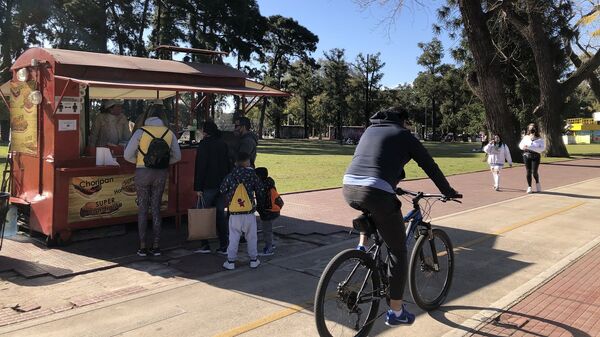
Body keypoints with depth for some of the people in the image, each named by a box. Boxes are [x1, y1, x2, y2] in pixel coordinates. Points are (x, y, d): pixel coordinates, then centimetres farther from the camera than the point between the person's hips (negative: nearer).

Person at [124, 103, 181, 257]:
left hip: (143, 172, -2)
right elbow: (177, 156, 7)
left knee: (142, 209, 6)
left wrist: (140, 162, 9)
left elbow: (127, 155, -7)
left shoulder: (141, 131, -8)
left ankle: (143, 247, 8)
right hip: (161, 173, 2)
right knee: (156, 208, 10)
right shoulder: (169, 133, 1)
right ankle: (156, 246, 12)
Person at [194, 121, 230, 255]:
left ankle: (205, 245, 6)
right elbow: (228, 165, 14)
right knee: (220, 214, 9)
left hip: (208, 185, -6)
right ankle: (223, 246, 8)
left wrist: (198, 187, -12)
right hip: (223, 185, 6)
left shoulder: (204, 144, -9)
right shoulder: (223, 144, 10)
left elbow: (200, 167, -14)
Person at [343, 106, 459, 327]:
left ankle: (362, 247, 26)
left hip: (349, 189, 6)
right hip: (376, 193, -5)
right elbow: (430, 166, 15)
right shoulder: (404, 135, 12)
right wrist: (449, 192, 29)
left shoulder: (370, 130, 27)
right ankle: (396, 312, 18)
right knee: (398, 251, 11)